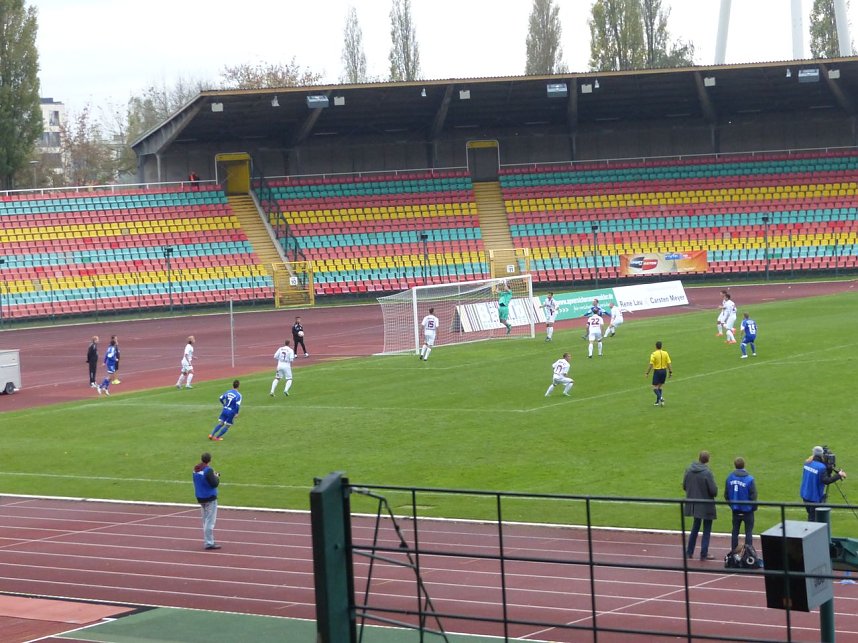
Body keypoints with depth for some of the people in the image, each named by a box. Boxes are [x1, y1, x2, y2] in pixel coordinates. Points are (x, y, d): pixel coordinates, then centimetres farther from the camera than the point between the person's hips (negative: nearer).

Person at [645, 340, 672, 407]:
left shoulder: (653, 354, -10)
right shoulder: (665, 353, 1)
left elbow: (651, 365, -13)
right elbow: (669, 363, -1)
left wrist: (647, 373, -5)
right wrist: (670, 372, 6)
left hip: (657, 371, -5)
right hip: (664, 371, 5)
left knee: (655, 387, 2)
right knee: (659, 386, 19)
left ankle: (660, 397, -23)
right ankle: (658, 401, 19)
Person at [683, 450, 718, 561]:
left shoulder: (689, 470, -6)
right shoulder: (707, 473, -22)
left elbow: (684, 486, 2)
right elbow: (713, 490, -19)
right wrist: (714, 492, 3)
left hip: (694, 504, 5)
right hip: (706, 505, -5)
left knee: (695, 527, 22)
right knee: (706, 530, 9)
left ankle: (689, 552, 25)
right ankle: (704, 554, 12)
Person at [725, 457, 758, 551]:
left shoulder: (729, 478, -5)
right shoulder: (749, 479, -17)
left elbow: (726, 495, 1)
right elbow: (753, 496, -13)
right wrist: (754, 507, 4)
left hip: (735, 511, 3)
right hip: (747, 510, -3)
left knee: (735, 531, 15)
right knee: (749, 532, 5)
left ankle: (734, 552, 19)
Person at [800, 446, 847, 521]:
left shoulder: (807, 463, 3)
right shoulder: (821, 467, -21)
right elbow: (826, 481, -24)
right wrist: (838, 475, -16)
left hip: (805, 494, 7)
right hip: (815, 497, -7)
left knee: (811, 515, 18)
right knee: (813, 518, -3)